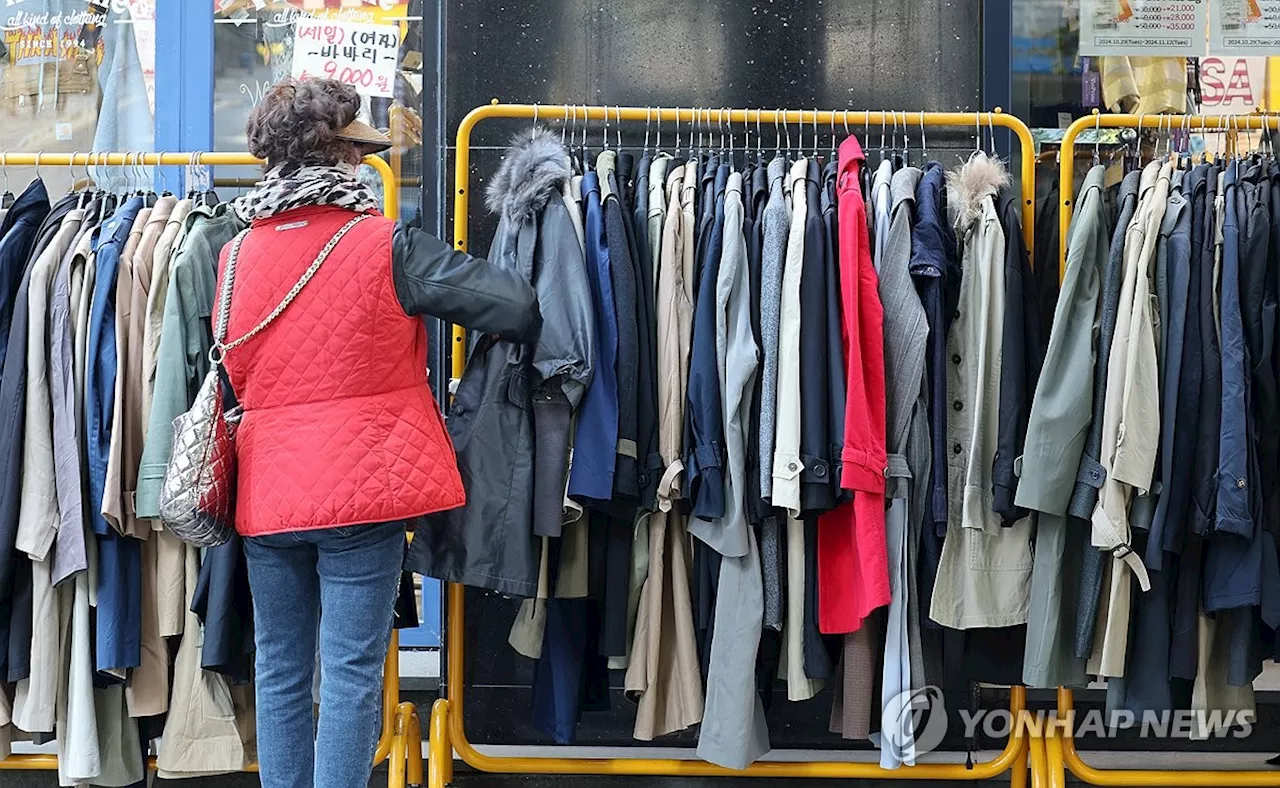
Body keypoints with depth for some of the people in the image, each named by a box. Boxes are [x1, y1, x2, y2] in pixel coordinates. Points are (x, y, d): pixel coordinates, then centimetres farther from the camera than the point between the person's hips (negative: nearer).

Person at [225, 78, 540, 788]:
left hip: (266, 490, 5)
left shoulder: (236, 255, 5)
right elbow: (513, 304, -12)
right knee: (352, 675, 1)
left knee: (280, 671, 13)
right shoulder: (384, 246, -10)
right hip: (361, 486, -4)